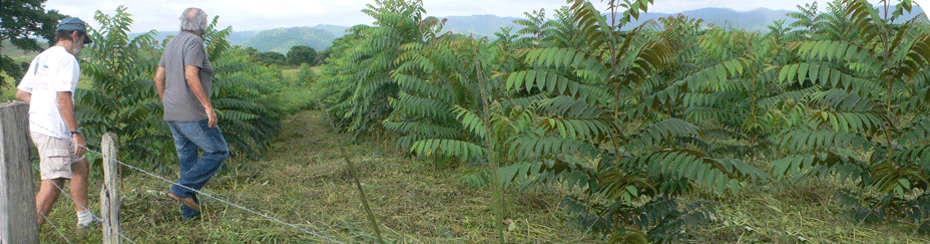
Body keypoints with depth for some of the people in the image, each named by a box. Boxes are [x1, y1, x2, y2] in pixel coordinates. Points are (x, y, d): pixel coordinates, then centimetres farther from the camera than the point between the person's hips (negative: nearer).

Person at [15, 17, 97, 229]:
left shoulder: (41, 58, 16)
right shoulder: (67, 60, -13)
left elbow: (21, 93, 17)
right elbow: (63, 98, -21)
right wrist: (76, 132, -19)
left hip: (37, 124, 10)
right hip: (53, 131, -10)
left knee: (80, 166, 21)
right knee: (51, 185, -8)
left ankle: (85, 218, 31)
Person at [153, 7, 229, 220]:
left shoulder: (172, 43, 14)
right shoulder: (194, 42, -12)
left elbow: (158, 77, 16)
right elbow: (191, 76, -24)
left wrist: (167, 106, 24)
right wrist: (208, 106, -22)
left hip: (173, 114, 9)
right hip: (192, 114, -9)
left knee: (188, 159, 13)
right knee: (218, 152, 0)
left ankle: (190, 210, 16)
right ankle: (182, 189, -7)